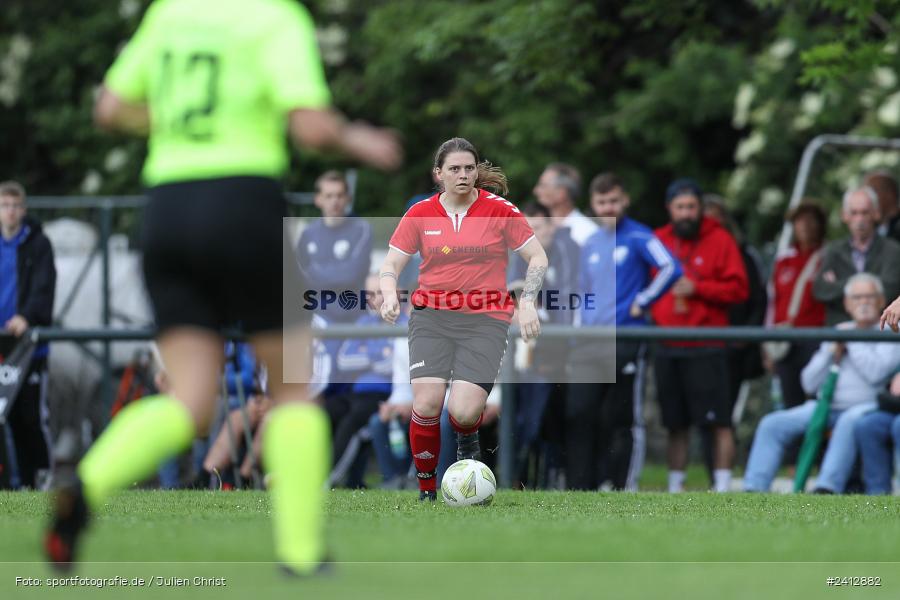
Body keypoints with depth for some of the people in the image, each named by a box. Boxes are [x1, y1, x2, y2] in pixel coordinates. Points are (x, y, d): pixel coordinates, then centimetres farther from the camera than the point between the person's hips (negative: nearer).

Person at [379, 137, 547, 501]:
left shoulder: (500, 211, 0)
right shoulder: (420, 214, 4)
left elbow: (537, 258, 6)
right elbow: (391, 265, 8)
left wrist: (526, 303, -8)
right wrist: (390, 295, -13)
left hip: (485, 320, -1)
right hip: (431, 317, 1)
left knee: (464, 411, -18)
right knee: (427, 403, -21)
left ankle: (468, 438, 22)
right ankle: (426, 491, -1)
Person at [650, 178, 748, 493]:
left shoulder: (720, 240, 1)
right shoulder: (657, 241, 12)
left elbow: (738, 288, -5)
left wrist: (698, 288, -13)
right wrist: (650, 306, 2)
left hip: (707, 348, -4)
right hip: (667, 346, 4)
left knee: (718, 421, -8)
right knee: (675, 425, 9)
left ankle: (723, 487, -7)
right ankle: (674, 488, 16)